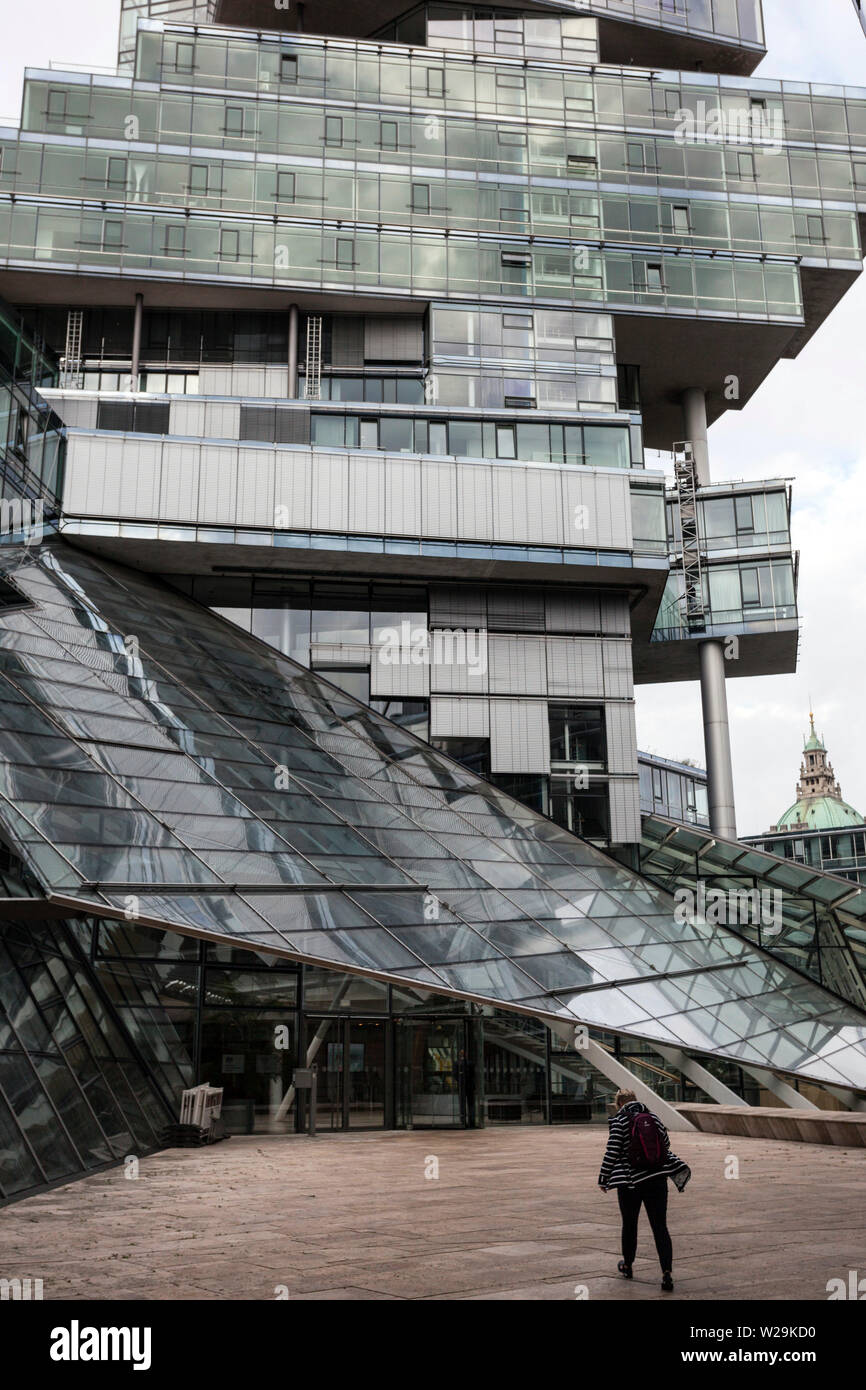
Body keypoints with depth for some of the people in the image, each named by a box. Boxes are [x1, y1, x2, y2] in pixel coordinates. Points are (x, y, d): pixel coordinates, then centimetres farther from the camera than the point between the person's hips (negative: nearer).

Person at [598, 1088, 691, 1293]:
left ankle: (627, 1266, 33)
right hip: (657, 1180, 3)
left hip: (630, 1181, -3)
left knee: (629, 1225, 16)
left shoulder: (619, 1121, -8)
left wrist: (603, 1179, -2)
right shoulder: (653, 1117, 5)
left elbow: (612, 1152, -11)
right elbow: (666, 1143, 14)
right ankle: (667, 1272, -10)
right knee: (660, 1226, 2)